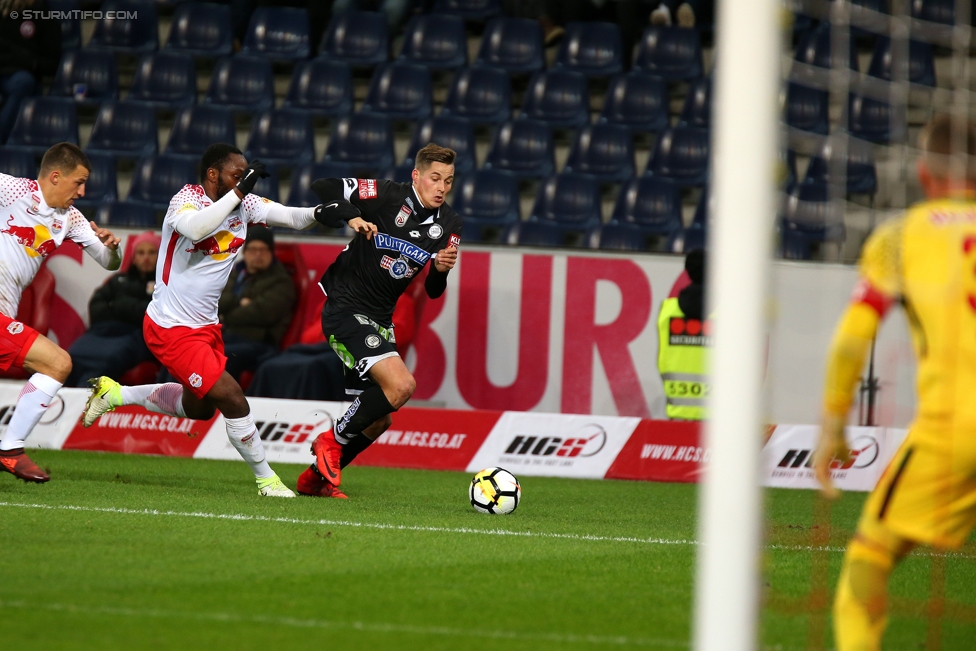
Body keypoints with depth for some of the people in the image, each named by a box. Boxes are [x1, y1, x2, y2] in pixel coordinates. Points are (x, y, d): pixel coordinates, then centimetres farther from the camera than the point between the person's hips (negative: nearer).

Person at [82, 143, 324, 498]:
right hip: (171, 327, -9)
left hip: (205, 325, 9)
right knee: (233, 400, -14)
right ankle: (265, 479, 2)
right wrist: (238, 192, -39)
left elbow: (290, 216, -2)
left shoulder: (244, 204, 1)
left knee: (200, 408, 24)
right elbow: (195, 228, -41)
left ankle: (114, 393, 35)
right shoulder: (186, 200, -20)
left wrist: (319, 212, -22)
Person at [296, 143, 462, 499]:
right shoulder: (386, 196, -15)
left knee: (379, 420, 11)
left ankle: (315, 478, 28)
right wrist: (351, 217, -29)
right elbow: (322, 189, -14)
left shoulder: (448, 225, 4)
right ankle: (332, 442, -7)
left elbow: (433, 290, 8)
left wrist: (441, 270, -14)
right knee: (400, 384, -25)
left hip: (379, 321, 8)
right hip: (346, 310, -8)